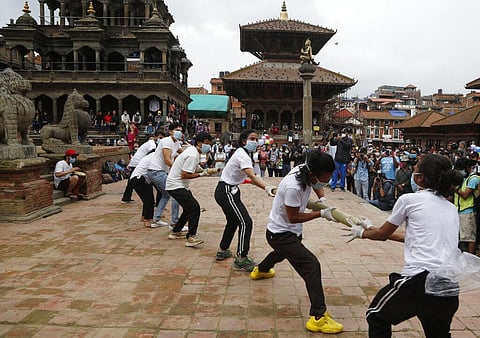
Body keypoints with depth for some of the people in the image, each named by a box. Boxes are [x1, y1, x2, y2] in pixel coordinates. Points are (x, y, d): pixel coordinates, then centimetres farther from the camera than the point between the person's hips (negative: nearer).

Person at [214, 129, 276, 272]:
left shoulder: (243, 153, 10)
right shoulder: (242, 155, -21)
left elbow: (250, 176, 12)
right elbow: (252, 177, -37)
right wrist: (267, 188, -51)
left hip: (228, 191, 11)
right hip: (226, 192, -11)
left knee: (233, 221, 24)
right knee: (246, 222, -12)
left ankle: (223, 250, 36)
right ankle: (241, 259, -10)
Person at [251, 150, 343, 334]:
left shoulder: (307, 170, -13)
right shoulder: (293, 187, -36)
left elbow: (317, 186, 12)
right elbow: (293, 217, -24)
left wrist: (322, 198, -7)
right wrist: (321, 214, -24)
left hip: (290, 231, 10)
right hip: (280, 233, -10)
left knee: (282, 252, 38)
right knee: (312, 265, -19)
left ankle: (260, 270, 68)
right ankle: (318, 318, -15)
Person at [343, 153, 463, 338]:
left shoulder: (409, 199, -2)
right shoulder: (452, 209, 16)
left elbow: (382, 234, 11)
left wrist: (362, 233, 33)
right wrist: (372, 229, 33)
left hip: (419, 280, -6)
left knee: (377, 317, 20)